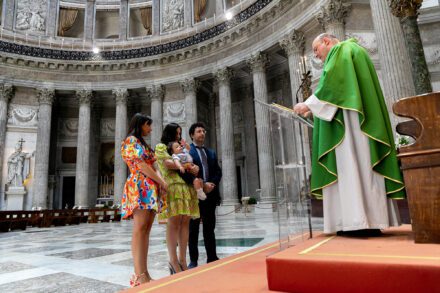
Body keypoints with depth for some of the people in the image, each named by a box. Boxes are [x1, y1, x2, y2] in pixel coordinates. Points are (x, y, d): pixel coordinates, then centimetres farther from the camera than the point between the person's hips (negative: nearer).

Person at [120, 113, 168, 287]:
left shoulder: (143, 143, 27)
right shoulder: (131, 140, 0)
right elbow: (141, 166, -11)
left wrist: (161, 182, -2)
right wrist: (161, 181, -6)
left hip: (151, 189, 9)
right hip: (140, 187, -9)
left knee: (146, 230, 3)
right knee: (139, 229, -14)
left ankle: (143, 274, 4)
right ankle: (139, 275, -15)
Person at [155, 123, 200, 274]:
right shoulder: (160, 146, 9)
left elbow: (191, 163, 22)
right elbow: (168, 163, -8)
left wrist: (195, 167, -2)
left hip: (187, 187, 7)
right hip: (172, 186, -6)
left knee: (185, 223, 2)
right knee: (174, 223, -10)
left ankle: (182, 260, 6)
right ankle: (174, 262, -6)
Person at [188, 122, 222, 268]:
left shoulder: (211, 153, 18)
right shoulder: (186, 151, -1)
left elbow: (218, 172, 12)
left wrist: (212, 184, -6)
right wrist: (202, 185, -15)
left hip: (210, 195, 5)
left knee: (210, 228, 11)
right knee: (193, 229, 4)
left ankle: (212, 258, 19)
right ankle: (193, 261, 12)